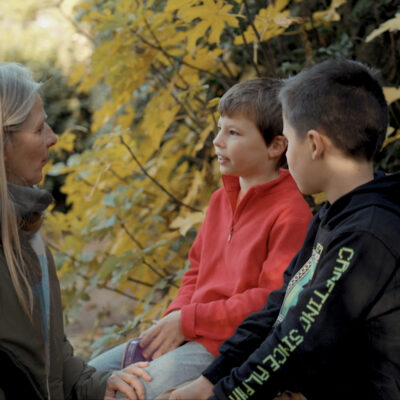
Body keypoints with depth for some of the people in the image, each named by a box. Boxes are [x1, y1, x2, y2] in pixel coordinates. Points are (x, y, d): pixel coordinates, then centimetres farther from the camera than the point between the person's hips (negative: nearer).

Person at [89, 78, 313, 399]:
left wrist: (189, 319, -17)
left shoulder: (291, 212, -15)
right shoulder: (221, 199, 12)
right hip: (190, 334, 9)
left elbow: (273, 301, -20)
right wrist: (174, 318, -1)